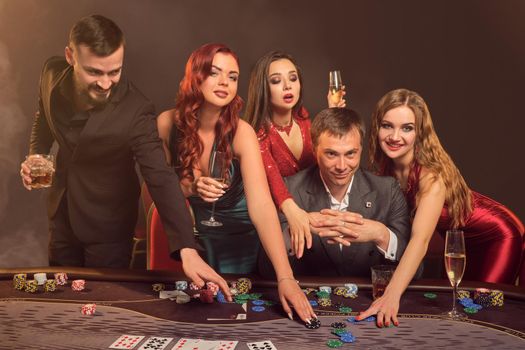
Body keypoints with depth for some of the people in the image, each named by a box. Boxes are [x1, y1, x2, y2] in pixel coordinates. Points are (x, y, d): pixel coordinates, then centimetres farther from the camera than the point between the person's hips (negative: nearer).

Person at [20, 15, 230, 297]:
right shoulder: (53, 74, -15)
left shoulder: (135, 111, -29)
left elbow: (161, 178, -34)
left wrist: (188, 249, -43)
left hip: (107, 224, -4)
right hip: (62, 213, 5)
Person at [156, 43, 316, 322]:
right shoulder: (168, 123, -17)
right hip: (186, 232, 2)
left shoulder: (241, 133, -24)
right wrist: (188, 187, -26)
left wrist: (285, 277, -45)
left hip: (236, 236, -1)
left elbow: (261, 206, -34)